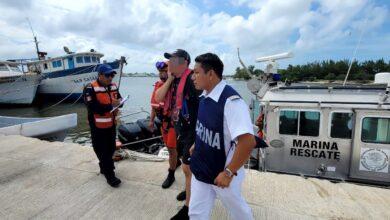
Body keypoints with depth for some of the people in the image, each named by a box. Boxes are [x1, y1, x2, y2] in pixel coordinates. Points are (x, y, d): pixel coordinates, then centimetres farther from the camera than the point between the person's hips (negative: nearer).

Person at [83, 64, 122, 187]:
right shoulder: (90, 88, -15)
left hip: (111, 124, 7)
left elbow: (119, 99, 11)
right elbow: (92, 107, -24)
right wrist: (110, 106, -23)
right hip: (98, 126, -7)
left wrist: (118, 102, -13)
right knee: (103, 151, 3)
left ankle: (104, 168, 40)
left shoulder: (113, 86, 6)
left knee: (110, 148, 18)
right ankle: (110, 175, 14)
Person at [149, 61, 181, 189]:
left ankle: (171, 175, 18)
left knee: (171, 148, 1)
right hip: (163, 121, 8)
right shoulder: (157, 85, 6)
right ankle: (177, 162, 48)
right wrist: (151, 120, 16)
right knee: (169, 145, 22)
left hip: (173, 121, -7)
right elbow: (154, 104, 13)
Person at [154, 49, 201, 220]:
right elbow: (158, 98, 1)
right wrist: (169, 79, -7)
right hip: (180, 129, 8)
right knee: (187, 166, 24)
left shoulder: (192, 79, -20)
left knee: (188, 168, 1)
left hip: (193, 131, -8)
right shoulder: (173, 80, 6)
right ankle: (191, 189, 47)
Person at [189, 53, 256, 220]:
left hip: (221, 174, -6)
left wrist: (229, 172, -25)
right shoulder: (204, 97, -2)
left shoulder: (230, 101, -28)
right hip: (200, 170, 6)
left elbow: (248, 141, -32)